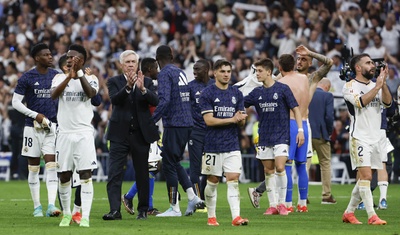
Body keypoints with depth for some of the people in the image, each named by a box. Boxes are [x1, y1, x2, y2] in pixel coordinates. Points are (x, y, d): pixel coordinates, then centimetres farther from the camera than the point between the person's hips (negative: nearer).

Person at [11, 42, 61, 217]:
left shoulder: (57, 76, 6)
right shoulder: (26, 78, -4)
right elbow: (16, 102, -3)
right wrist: (36, 115, -11)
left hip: (52, 126, 2)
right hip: (33, 127, -2)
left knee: (51, 166, -10)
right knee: (34, 168, 4)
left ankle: (51, 205, -16)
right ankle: (37, 207, 13)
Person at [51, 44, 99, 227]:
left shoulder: (90, 78, 3)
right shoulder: (60, 78, 7)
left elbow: (91, 93, -18)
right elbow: (53, 95, -13)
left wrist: (79, 74, -24)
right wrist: (69, 76, -24)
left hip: (84, 133, -2)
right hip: (64, 133, 2)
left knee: (86, 175, -9)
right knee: (64, 176, 6)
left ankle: (85, 217, -10)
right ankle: (66, 214, 21)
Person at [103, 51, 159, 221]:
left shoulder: (147, 82, 7)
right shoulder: (114, 82, 3)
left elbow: (155, 101, -10)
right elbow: (114, 99, -16)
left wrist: (143, 89, -27)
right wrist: (128, 86, -31)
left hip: (141, 134, 1)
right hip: (120, 135, -1)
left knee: (142, 174, 9)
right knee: (114, 173, -11)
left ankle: (143, 210, 20)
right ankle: (115, 210, -15)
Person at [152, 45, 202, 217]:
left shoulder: (165, 74, -10)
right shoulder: (181, 73, 16)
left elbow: (164, 101, -22)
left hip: (173, 125, -8)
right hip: (187, 124, 8)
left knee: (169, 165, -1)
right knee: (176, 163, 19)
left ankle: (174, 208, 1)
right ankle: (192, 197, 7)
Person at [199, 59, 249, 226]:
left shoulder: (236, 94, 11)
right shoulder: (207, 93, -3)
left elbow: (242, 121, 12)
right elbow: (209, 120, -11)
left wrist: (241, 118, -13)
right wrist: (232, 119, -13)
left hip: (232, 145, 3)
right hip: (213, 145, -3)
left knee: (233, 179, -7)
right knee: (212, 181, 4)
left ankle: (236, 217, -14)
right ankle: (211, 217, 16)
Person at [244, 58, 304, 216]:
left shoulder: (282, 89, -4)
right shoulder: (257, 93, 8)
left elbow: (295, 109, -2)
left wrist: (300, 130, -8)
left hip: (281, 136, -5)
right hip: (264, 137, 5)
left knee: (279, 167, -14)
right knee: (268, 170, 4)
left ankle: (282, 203, -2)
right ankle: (273, 205, 10)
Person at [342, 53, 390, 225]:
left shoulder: (375, 85, 14)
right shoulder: (350, 86, -5)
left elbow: (387, 103, -1)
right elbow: (361, 102, -22)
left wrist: (383, 83, -13)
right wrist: (377, 86, -19)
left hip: (375, 138, 7)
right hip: (359, 138, -7)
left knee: (365, 178, 10)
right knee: (365, 175, -16)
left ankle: (349, 213, 20)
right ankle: (372, 216, -20)